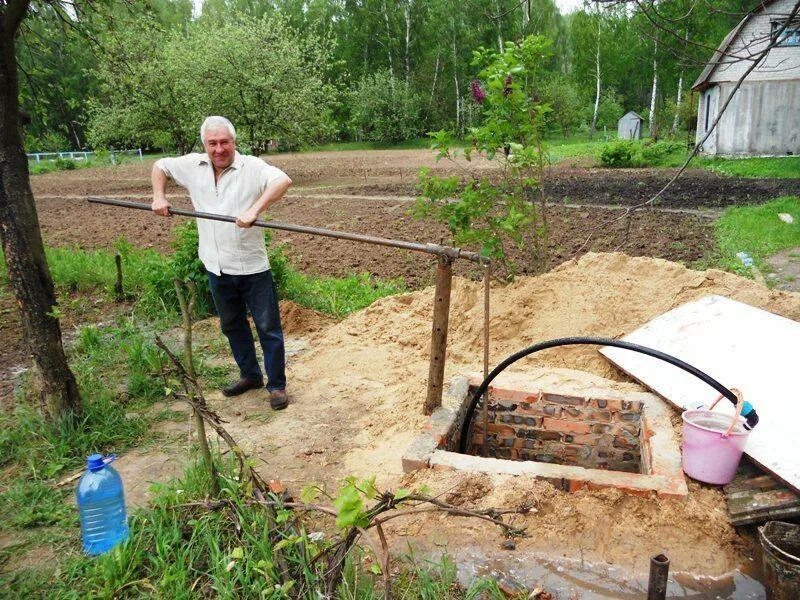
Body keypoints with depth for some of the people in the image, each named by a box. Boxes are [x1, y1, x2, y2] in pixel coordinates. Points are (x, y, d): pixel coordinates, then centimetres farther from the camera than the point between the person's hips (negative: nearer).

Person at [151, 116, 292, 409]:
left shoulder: (251, 167, -13)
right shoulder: (192, 165, 4)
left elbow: (283, 180, -31)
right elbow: (160, 166, 21)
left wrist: (254, 210, -40)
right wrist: (159, 197, 6)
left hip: (252, 266, -6)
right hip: (216, 267, 6)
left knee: (268, 328, 2)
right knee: (232, 325, 19)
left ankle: (277, 385, 16)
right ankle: (250, 375, 38)